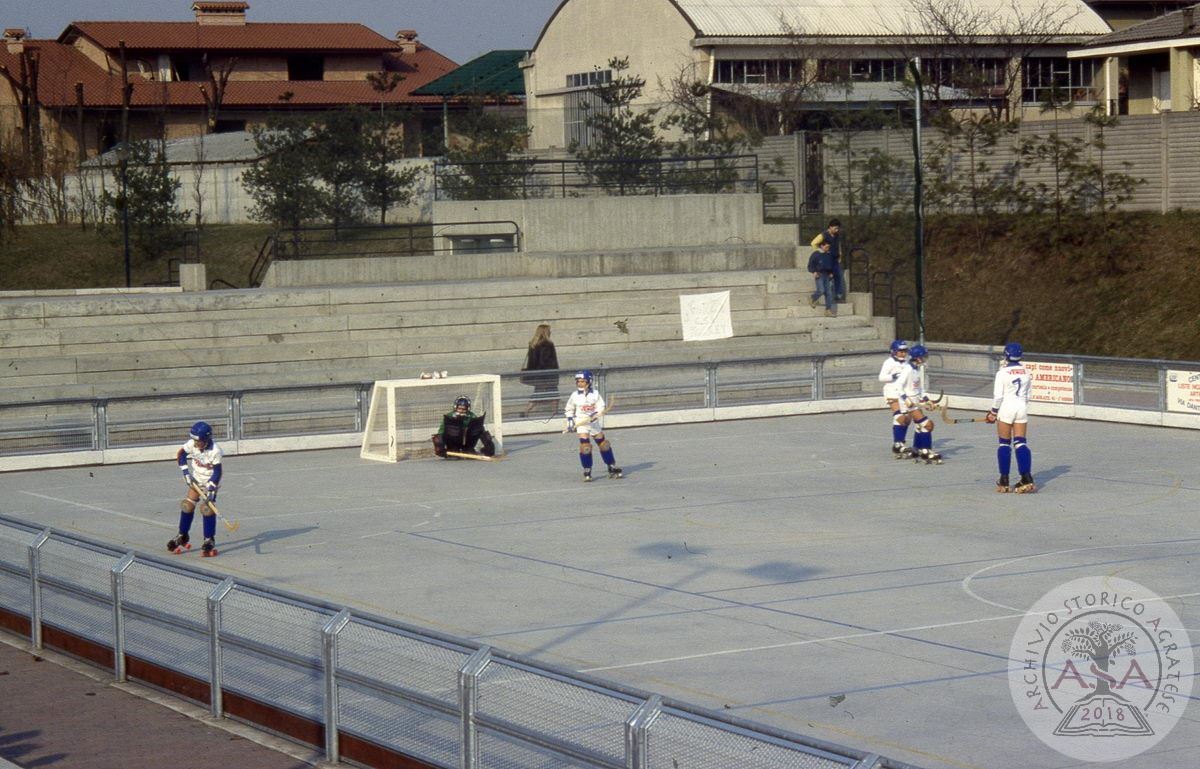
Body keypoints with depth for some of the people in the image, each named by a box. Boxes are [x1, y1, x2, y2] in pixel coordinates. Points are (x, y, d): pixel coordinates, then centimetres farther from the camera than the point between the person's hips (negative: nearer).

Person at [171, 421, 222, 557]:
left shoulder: (215, 451, -28)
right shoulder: (192, 444, -16)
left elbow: (217, 471, -23)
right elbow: (181, 455, 1)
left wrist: (211, 488, -27)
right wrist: (186, 472, -6)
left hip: (210, 481, -5)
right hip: (196, 480, 5)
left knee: (208, 509, -13)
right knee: (187, 505, 2)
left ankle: (209, 540, -4)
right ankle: (182, 536, 18)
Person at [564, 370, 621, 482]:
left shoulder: (595, 394, -5)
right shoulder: (575, 396, -2)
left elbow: (601, 408, -9)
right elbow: (569, 410, 12)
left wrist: (596, 414, -27)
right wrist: (570, 421, 5)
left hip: (594, 424, 1)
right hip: (581, 424, -1)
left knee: (604, 444, 6)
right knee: (585, 445, -16)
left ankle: (613, 469, 19)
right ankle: (587, 473, -9)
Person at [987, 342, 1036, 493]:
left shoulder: (1002, 373, -11)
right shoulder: (1026, 372, 5)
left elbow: (998, 396, -11)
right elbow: (1027, 394, 11)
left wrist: (993, 412, 1)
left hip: (1006, 408, -4)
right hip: (1022, 409, 4)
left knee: (1004, 444, 5)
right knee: (1020, 443, 3)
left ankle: (1004, 482, 6)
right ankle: (1027, 479, -9)